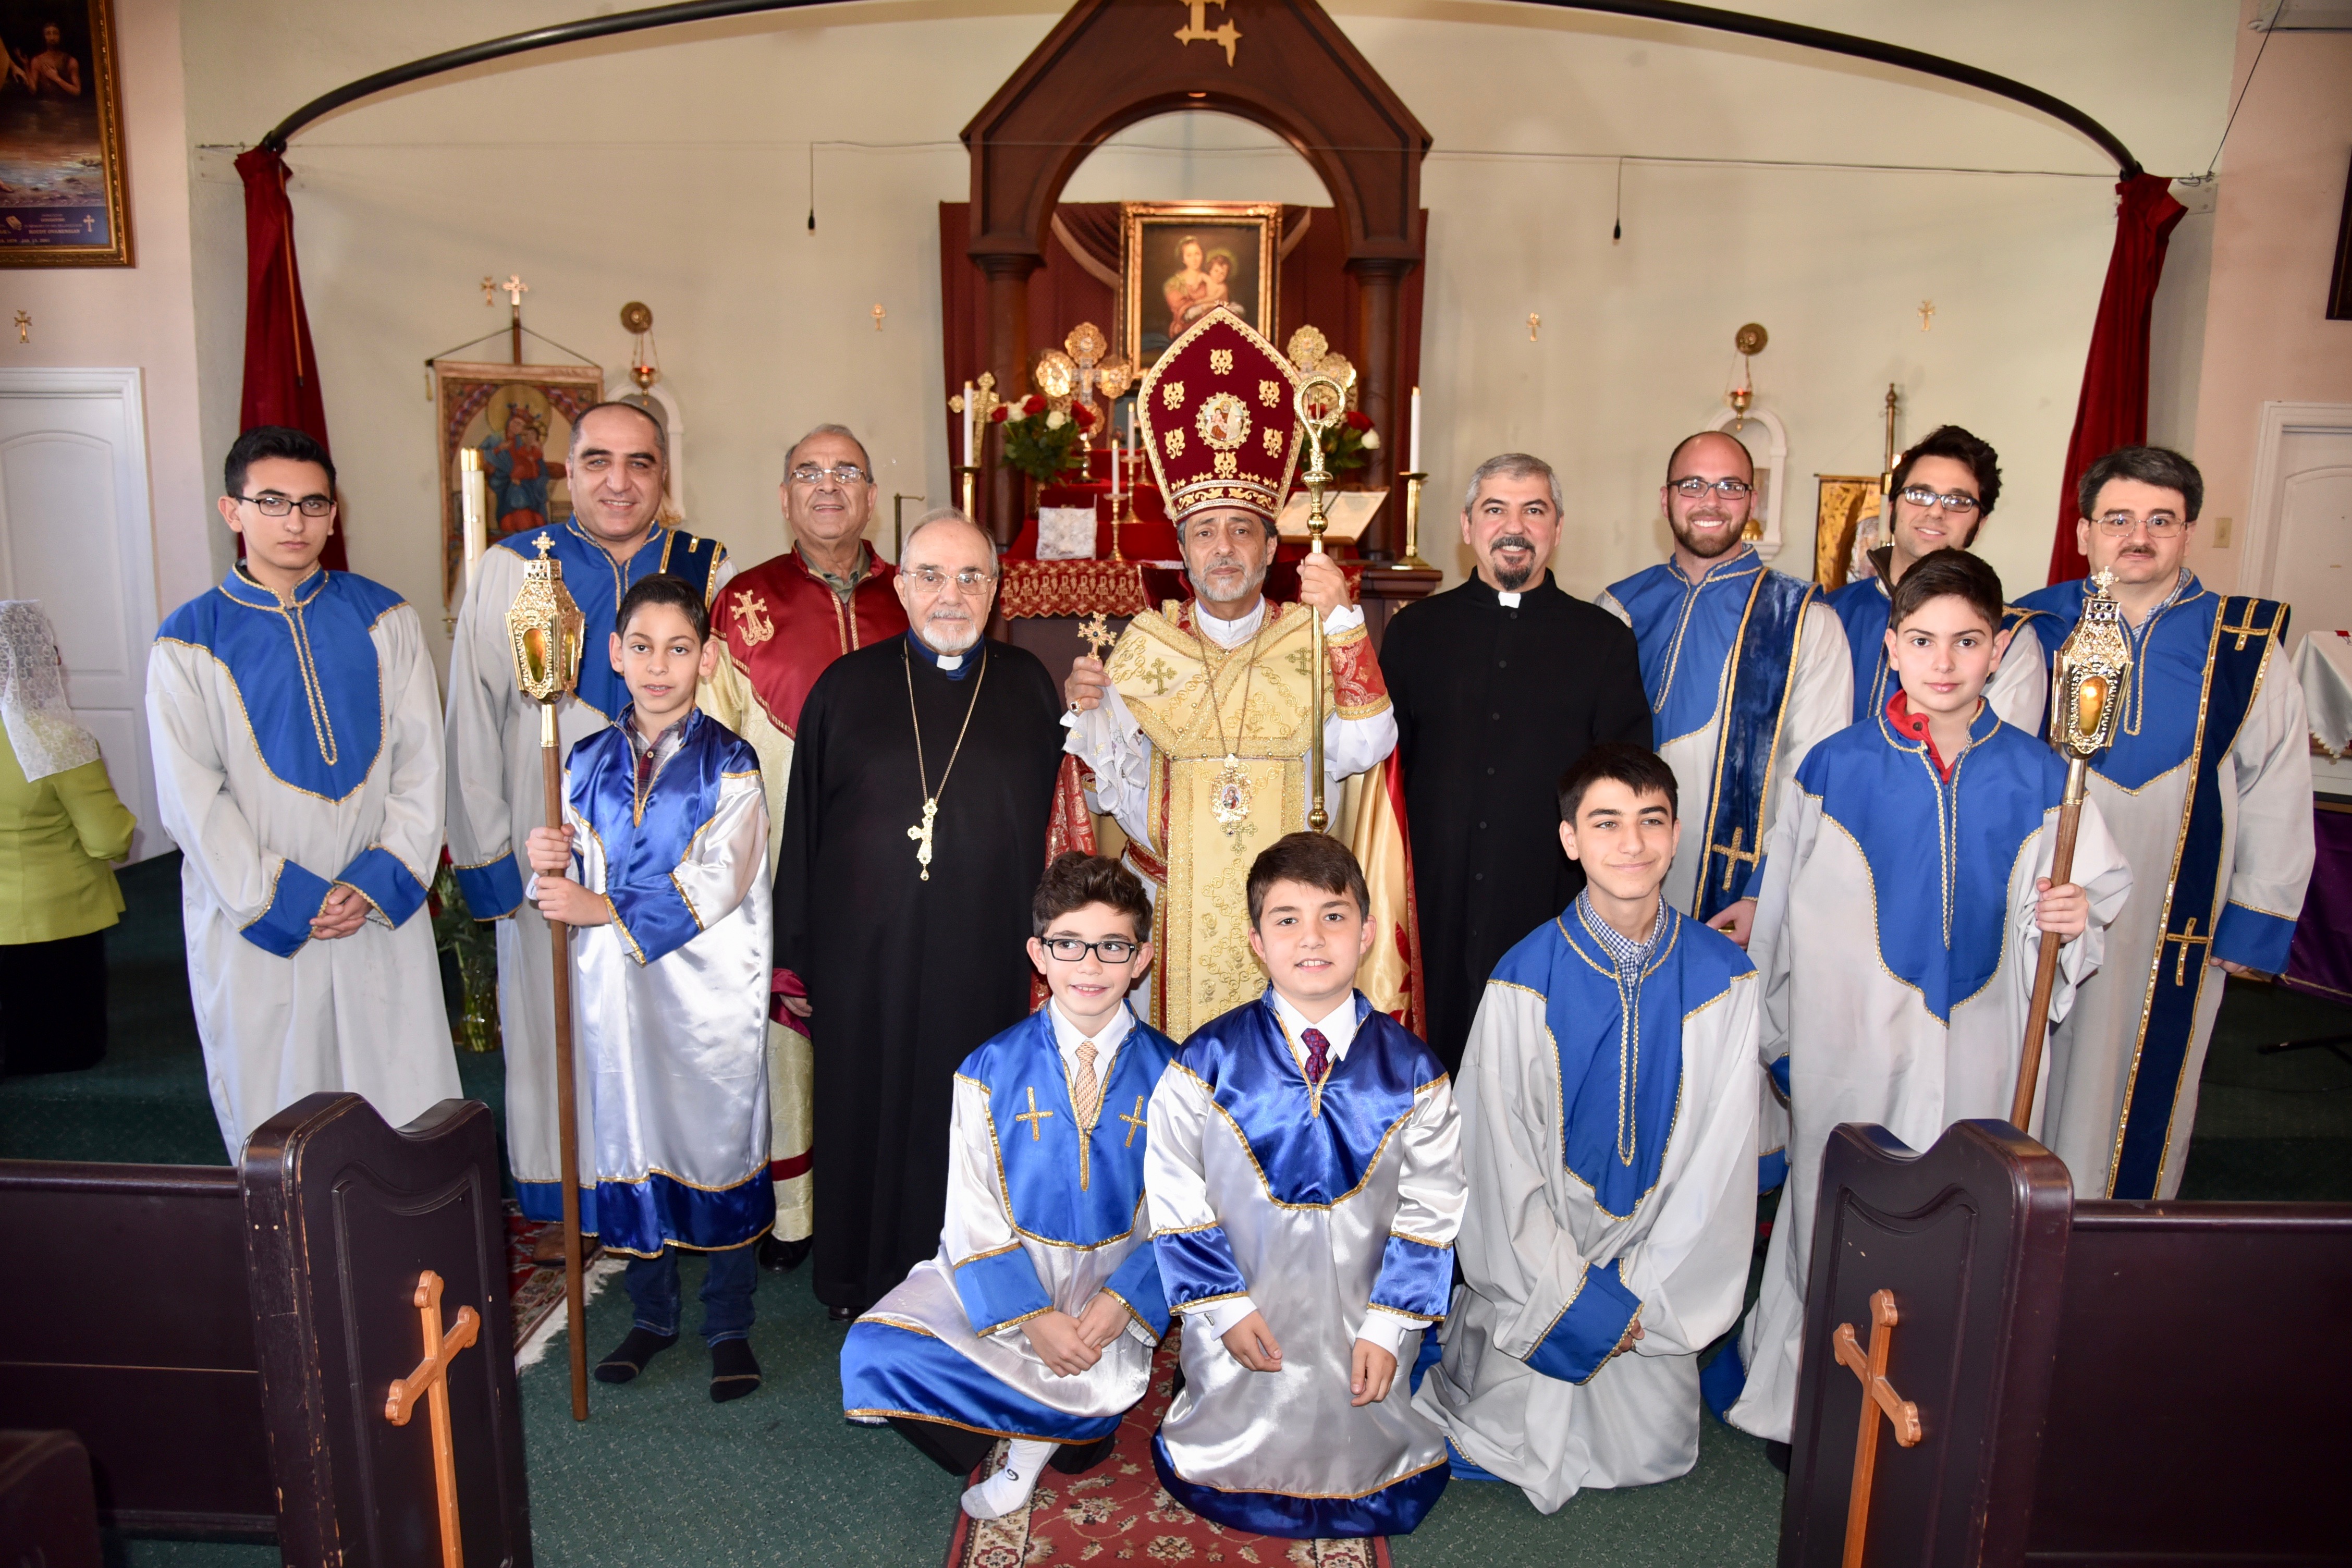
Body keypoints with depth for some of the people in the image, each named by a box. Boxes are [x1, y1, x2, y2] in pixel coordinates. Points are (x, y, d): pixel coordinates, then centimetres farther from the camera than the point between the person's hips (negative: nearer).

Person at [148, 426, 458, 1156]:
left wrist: (380, 878, -10)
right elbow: (192, 800, -4)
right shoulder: (190, 643, -1)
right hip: (254, 923, -1)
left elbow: (421, 760, 1)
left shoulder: (383, 619, 4)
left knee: (408, 1116, 6)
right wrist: (285, 901, -11)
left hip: (383, 916, 1)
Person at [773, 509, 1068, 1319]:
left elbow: (1056, 825, 5)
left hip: (988, 957, 0)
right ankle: (865, 1287, 30)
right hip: (866, 956, 0)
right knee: (870, 1115, 10)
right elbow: (801, 828, 4)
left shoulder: (1028, 688, 5)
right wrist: (794, 959, 2)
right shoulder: (847, 687, 3)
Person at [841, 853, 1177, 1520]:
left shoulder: (1169, 1075, -4)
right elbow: (974, 1214, -5)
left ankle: (1033, 1436, 6)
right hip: (1002, 1276, 1)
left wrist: (1122, 1301, -18)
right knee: (875, 1354, -20)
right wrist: (1031, 1317, -17)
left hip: (1115, 1282, -1)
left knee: (1094, 1381, -29)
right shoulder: (989, 1072, -4)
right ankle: (1062, 1422, -3)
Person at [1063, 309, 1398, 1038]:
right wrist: (1085, 711, -14)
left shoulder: (1313, 638, 3)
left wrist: (1342, 621, -17)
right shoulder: (1146, 642, 5)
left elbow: (1364, 748, -12)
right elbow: (1111, 779, 4)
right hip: (1176, 907, 1)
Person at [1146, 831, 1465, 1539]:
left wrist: (1388, 1327, -8)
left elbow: (1430, 1210, -4)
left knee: (1366, 1466, 14)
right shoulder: (1208, 1063, -12)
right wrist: (1226, 1306, -10)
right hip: (1242, 1329, 0)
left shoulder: (1411, 1071, -9)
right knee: (1226, 1473, 14)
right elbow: (1176, 1196, -7)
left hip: (1363, 1324, 1)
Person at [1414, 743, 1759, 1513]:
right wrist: (1578, 1300, -11)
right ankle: (1468, 1327, 28)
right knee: (1518, 1445, 0)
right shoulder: (1525, 981, -18)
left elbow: (1716, 1160, -7)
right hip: (1540, 1264, -2)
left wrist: (1641, 1295, -9)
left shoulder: (1722, 977, -11)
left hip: (1656, 1267, 2)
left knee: (1651, 1454, 6)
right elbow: (1505, 1163, -12)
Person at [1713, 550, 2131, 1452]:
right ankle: (1805, 1403, 26)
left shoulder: (2037, 777, 0)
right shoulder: (1834, 770, -4)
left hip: (1979, 1049, 2)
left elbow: (2096, 891, 11)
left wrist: (2075, 920, -13)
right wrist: (1772, 1038, 9)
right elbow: (1781, 921, 4)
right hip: (1853, 1049, -1)